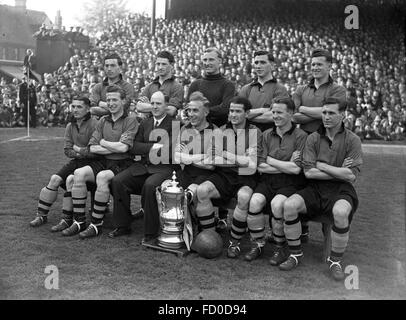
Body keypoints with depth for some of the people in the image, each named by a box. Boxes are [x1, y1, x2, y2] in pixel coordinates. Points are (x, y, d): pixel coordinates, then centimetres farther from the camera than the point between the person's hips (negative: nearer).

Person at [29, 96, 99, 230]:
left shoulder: (94, 124, -13)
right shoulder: (70, 126, 11)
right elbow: (67, 150, 8)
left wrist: (78, 149, -8)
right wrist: (83, 152, -10)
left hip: (90, 162, -7)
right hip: (75, 161, 7)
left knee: (71, 179, -27)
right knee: (55, 179, -9)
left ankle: (67, 219, -18)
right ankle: (42, 215, 3)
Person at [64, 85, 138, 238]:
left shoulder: (131, 121, -2)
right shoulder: (103, 121, 14)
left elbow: (123, 147, -16)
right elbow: (92, 148, 4)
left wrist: (103, 142, -2)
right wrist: (115, 148, -8)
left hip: (122, 164, -5)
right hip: (103, 162, 5)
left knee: (102, 176, -34)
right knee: (79, 173, -20)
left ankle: (96, 225, -23)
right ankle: (79, 221, -14)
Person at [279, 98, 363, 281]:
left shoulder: (352, 140, 0)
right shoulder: (313, 138, 6)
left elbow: (351, 176, -10)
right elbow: (308, 172, -4)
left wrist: (322, 165, -7)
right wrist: (339, 172, -7)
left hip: (341, 190, -2)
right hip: (315, 189, 2)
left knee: (340, 212, -36)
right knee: (289, 205, -26)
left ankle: (335, 261, -12)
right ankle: (295, 254, -5)